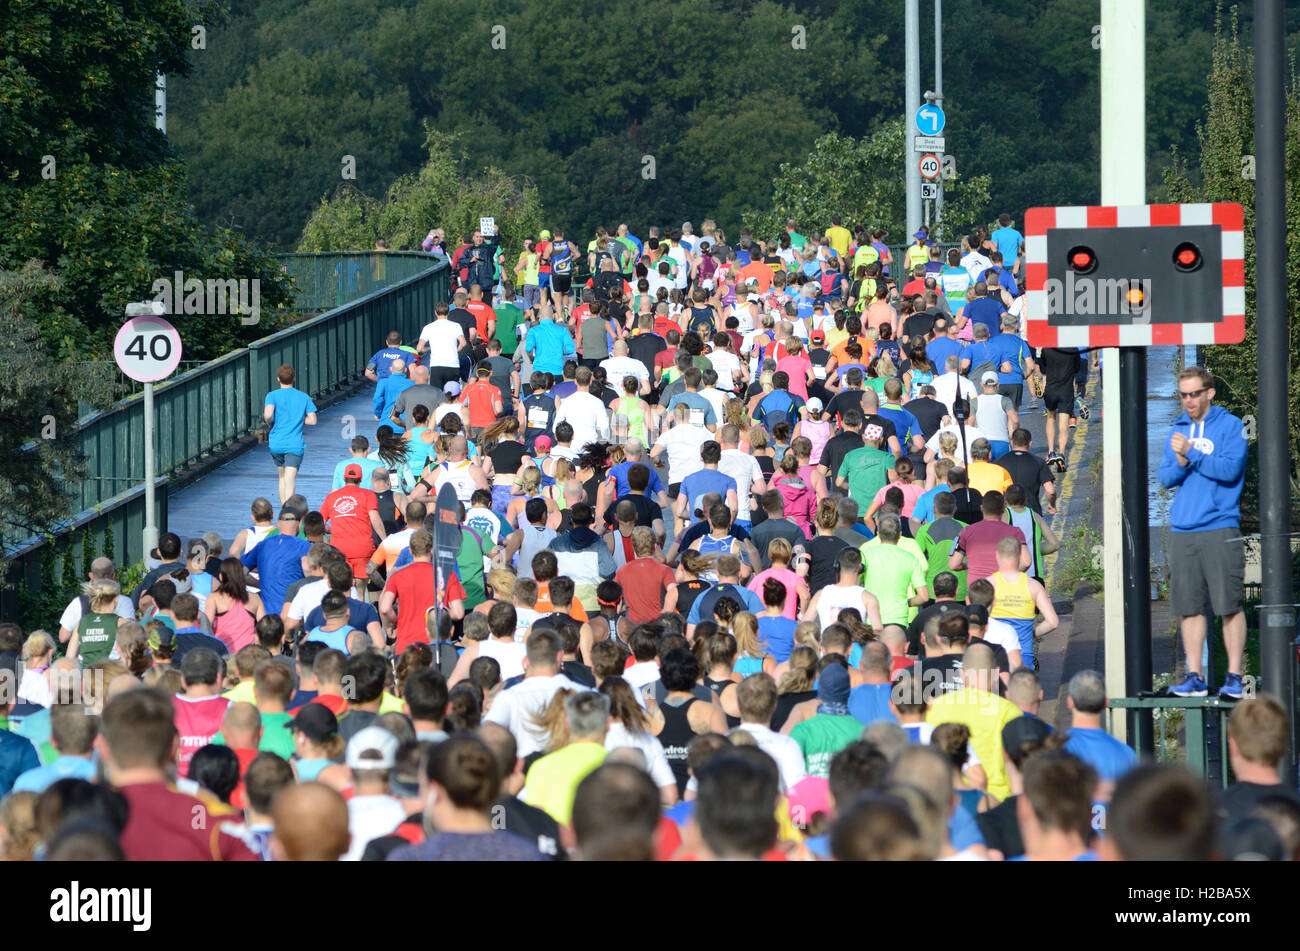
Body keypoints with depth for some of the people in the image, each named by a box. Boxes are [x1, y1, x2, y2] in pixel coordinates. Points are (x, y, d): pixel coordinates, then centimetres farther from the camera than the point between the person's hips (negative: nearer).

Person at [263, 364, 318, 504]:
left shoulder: (273, 396, -2)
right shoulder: (304, 397, 4)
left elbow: (268, 414, -20)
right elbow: (312, 420, 0)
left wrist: (270, 423, 2)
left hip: (276, 444, 1)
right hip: (295, 445, -1)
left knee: (282, 477, 21)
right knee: (290, 480, -10)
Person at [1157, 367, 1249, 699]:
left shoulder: (1229, 426, 0)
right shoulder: (1178, 429, 16)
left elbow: (1230, 469, -13)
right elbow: (1165, 478, 11)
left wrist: (1191, 452, -12)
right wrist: (1180, 463, -9)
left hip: (1220, 529, -5)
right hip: (1183, 531, 5)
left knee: (1229, 605, -5)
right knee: (1189, 607, 5)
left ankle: (1234, 677, 0)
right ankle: (1194, 678, 10)